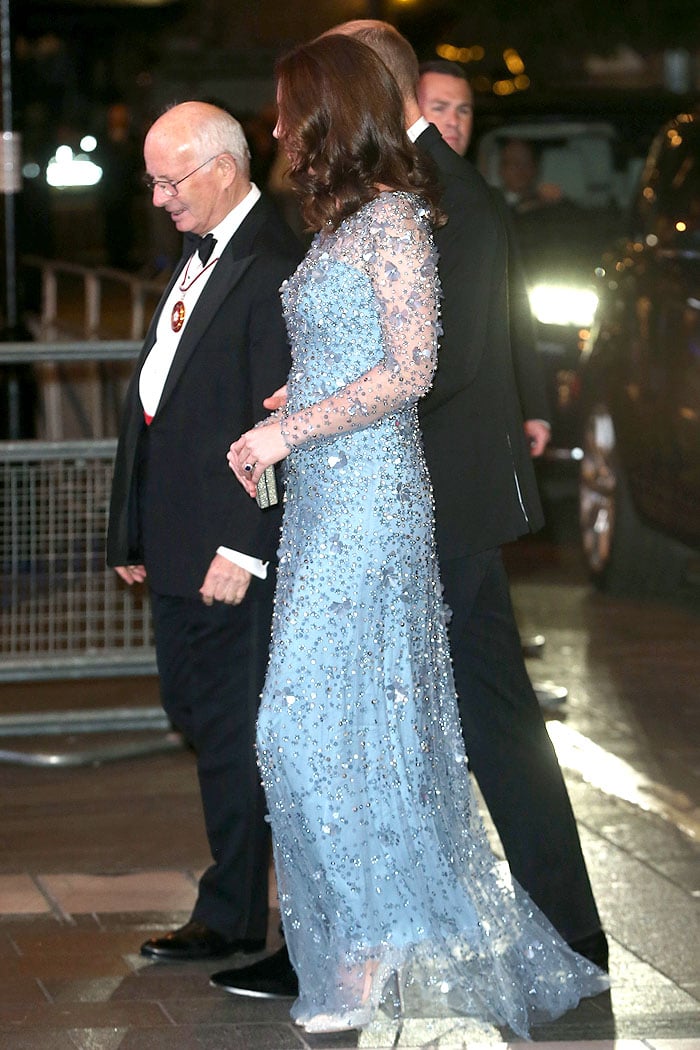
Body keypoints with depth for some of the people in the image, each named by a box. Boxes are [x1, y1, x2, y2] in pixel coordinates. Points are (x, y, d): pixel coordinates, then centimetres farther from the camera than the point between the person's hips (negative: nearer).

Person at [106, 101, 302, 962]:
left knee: (231, 724, -1)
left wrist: (242, 545, -21)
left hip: (232, 547, -10)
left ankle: (231, 915, 9)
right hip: (176, 543, 10)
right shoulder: (196, 256, 16)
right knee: (195, 709, 13)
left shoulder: (271, 267, -15)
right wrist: (135, 532, 16)